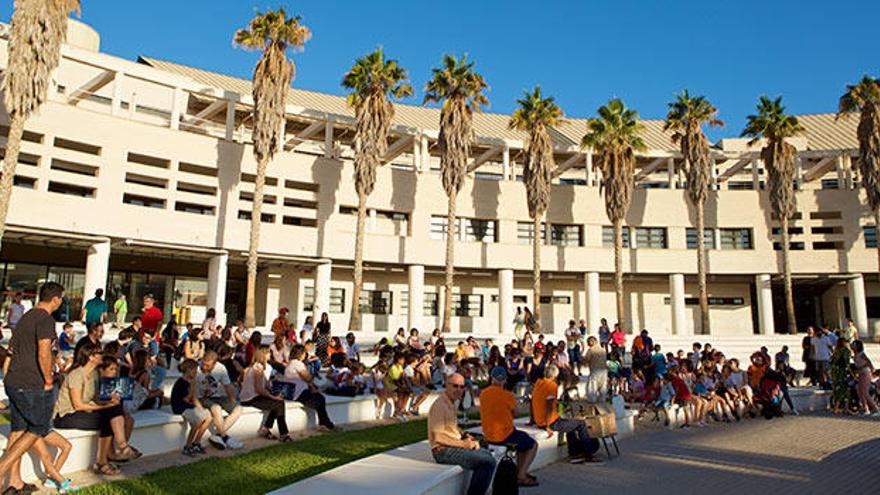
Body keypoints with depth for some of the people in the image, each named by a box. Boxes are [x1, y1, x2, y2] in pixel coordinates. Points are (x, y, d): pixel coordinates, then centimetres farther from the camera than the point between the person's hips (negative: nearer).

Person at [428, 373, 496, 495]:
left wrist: (467, 437, 7)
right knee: (488, 462, -17)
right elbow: (438, 437, -23)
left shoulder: (453, 403, 13)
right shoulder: (439, 405, -18)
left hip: (454, 446, 10)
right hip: (443, 450, -10)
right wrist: (463, 444, -15)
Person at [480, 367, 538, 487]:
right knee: (533, 444, 12)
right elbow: (514, 413, -2)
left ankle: (519, 471, 31)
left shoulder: (483, 393, 2)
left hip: (488, 435, 8)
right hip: (504, 435, -8)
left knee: (524, 437, 29)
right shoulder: (507, 395, -18)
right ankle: (521, 476, 9)